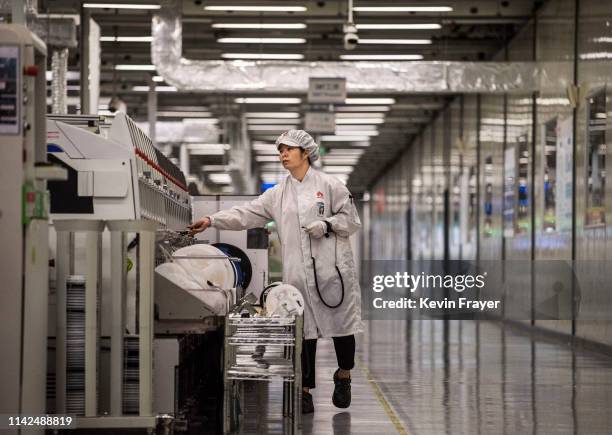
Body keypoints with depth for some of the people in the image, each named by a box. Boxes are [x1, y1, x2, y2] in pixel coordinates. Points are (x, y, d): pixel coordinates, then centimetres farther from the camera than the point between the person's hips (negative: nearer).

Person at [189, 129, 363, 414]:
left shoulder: (329, 185, 4)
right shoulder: (278, 194, 13)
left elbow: (351, 221, 4)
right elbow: (246, 214, 6)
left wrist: (327, 225, -13)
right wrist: (212, 221, -5)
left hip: (332, 268, -3)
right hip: (298, 273, 3)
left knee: (341, 324, 1)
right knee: (303, 330, 0)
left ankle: (343, 377, 26)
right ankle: (305, 391, 5)